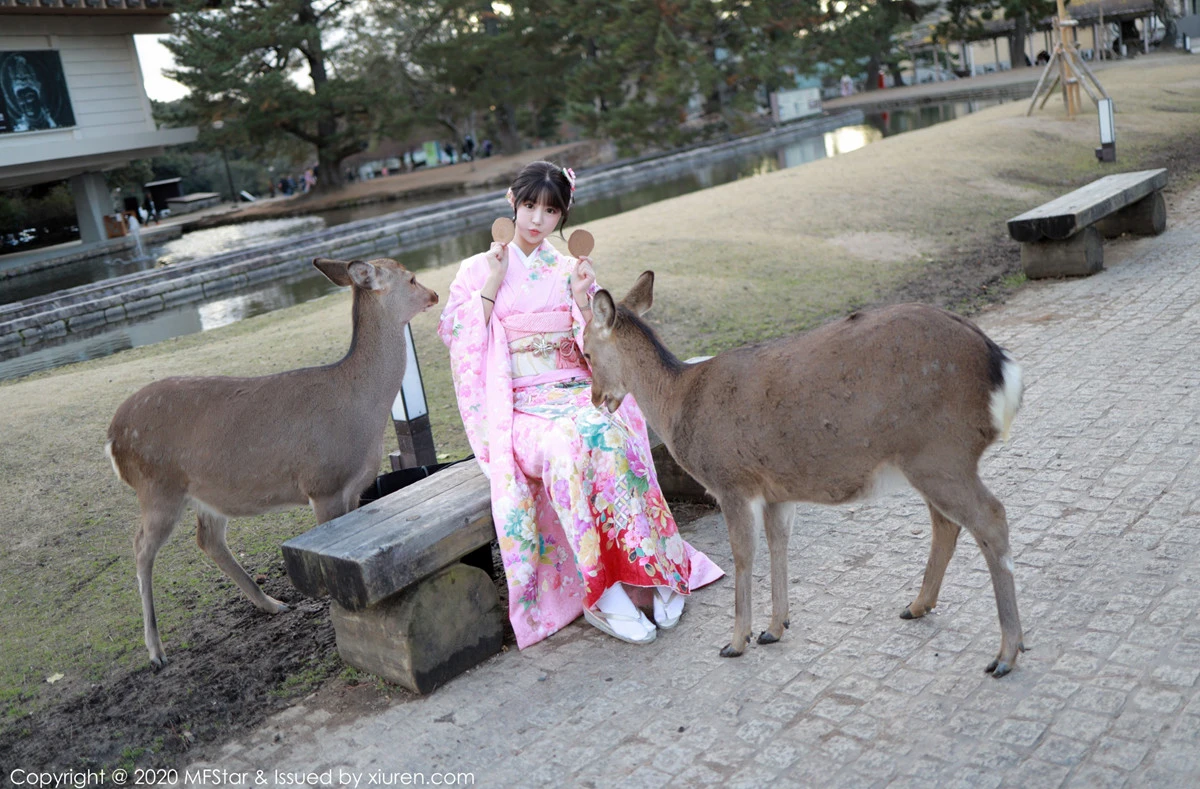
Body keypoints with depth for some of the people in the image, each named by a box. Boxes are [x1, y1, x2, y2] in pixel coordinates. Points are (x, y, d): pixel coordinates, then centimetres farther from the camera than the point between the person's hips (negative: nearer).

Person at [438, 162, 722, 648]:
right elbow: (459, 339, -1)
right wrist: (492, 284, -6)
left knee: (605, 433, -34)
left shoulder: (573, 269, 15)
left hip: (577, 393, 2)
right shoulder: (478, 270, 11)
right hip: (519, 407, -1)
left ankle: (660, 568, -29)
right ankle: (601, 591, -29)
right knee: (565, 448, -35)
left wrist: (583, 301, -9)